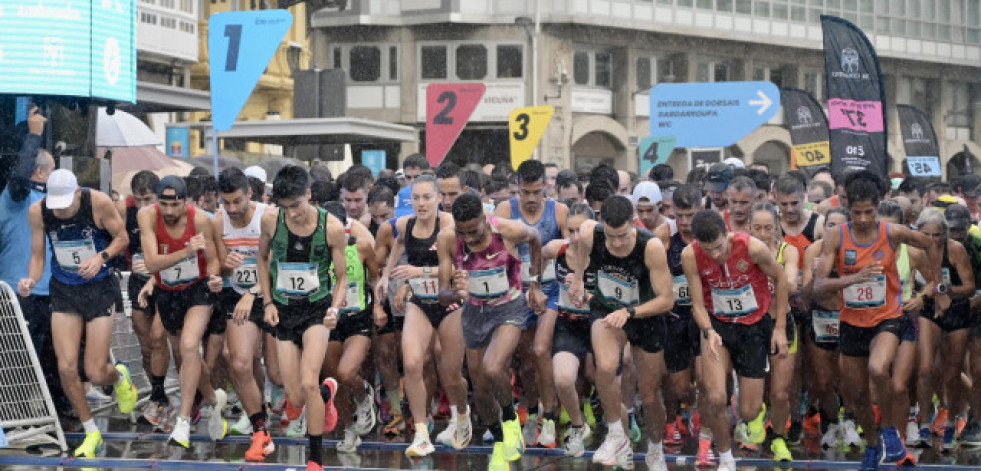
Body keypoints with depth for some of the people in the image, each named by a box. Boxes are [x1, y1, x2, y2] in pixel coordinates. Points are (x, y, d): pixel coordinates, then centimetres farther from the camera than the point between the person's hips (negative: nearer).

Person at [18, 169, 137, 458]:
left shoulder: (98, 202, -19)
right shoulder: (37, 212, -12)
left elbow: (122, 238, -5)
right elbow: (37, 256, -2)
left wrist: (102, 256, -25)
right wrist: (31, 280, -23)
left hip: (99, 289, -2)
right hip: (63, 291, 3)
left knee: (95, 374, -6)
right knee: (67, 367, -10)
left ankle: (119, 376, 35)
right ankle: (92, 434, 11)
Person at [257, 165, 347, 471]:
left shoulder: (332, 227, -14)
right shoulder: (271, 221, -9)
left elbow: (342, 277, -3)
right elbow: (263, 259, 11)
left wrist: (335, 309, -20)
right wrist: (268, 302, 3)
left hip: (317, 308, -2)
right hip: (284, 310, 2)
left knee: (308, 383, -21)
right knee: (296, 398, 0)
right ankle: (327, 391, 39)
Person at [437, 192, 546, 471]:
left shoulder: (509, 231, -27)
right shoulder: (447, 240, -22)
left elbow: (535, 238, 0)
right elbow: (443, 296, -21)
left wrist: (535, 284, 3)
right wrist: (456, 295, -45)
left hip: (510, 309, -3)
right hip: (475, 312, 3)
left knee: (491, 370, -28)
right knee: (481, 390, 11)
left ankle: (510, 418, 4)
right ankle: (499, 444, 39)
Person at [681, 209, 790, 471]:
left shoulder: (752, 247, -25)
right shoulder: (690, 256, -19)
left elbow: (780, 278, -7)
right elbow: (698, 303, -11)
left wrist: (780, 327, -4)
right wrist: (708, 332, -31)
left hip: (755, 324, -1)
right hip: (717, 324, 1)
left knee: (748, 412, 1)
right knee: (715, 399, -20)